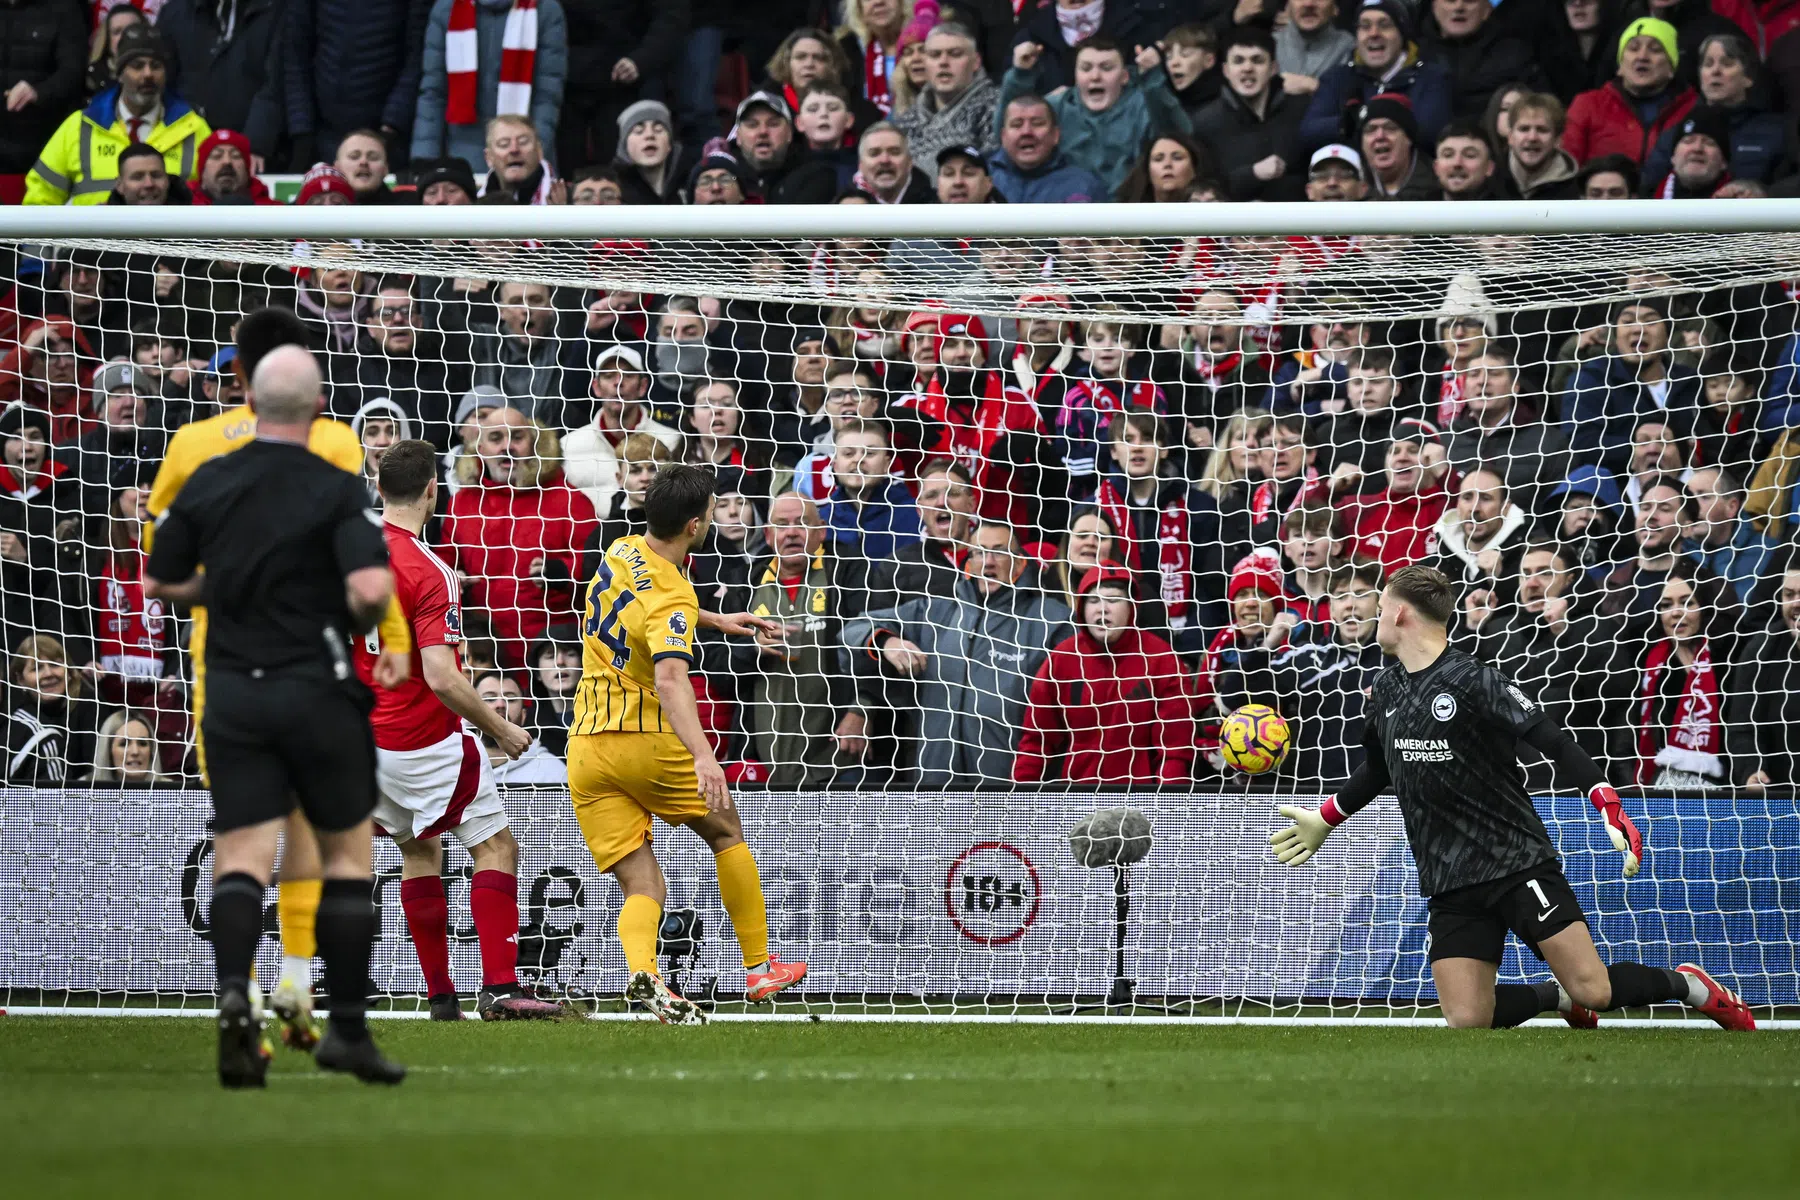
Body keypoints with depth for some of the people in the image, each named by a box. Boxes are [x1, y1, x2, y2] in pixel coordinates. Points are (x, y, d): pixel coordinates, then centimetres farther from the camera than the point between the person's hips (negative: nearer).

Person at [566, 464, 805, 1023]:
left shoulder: (621, 552, 7)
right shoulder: (673, 595, -17)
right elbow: (671, 679, -34)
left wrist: (718, 620, 35)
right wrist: (704, 756, -45)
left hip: (586, 748, 6)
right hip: (647, 741, -6)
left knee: (642, 887, 0)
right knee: (726, 831, 20)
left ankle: (642, 972, -30)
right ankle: (759, 967, 26)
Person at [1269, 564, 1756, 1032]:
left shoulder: (1470, 680, -12)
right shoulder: (1386, 690, 10)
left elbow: (1556, 742, -17)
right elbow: (1378, 770, 29)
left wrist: (1612, 813, -27)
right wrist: (1323, 821, 34)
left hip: (1518, 862, -6)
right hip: (1451, 886, 6)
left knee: (1593, 989, -15)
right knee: (1466, 1021, -8)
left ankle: (1689, 986, 14)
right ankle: (1557, 996, 21)